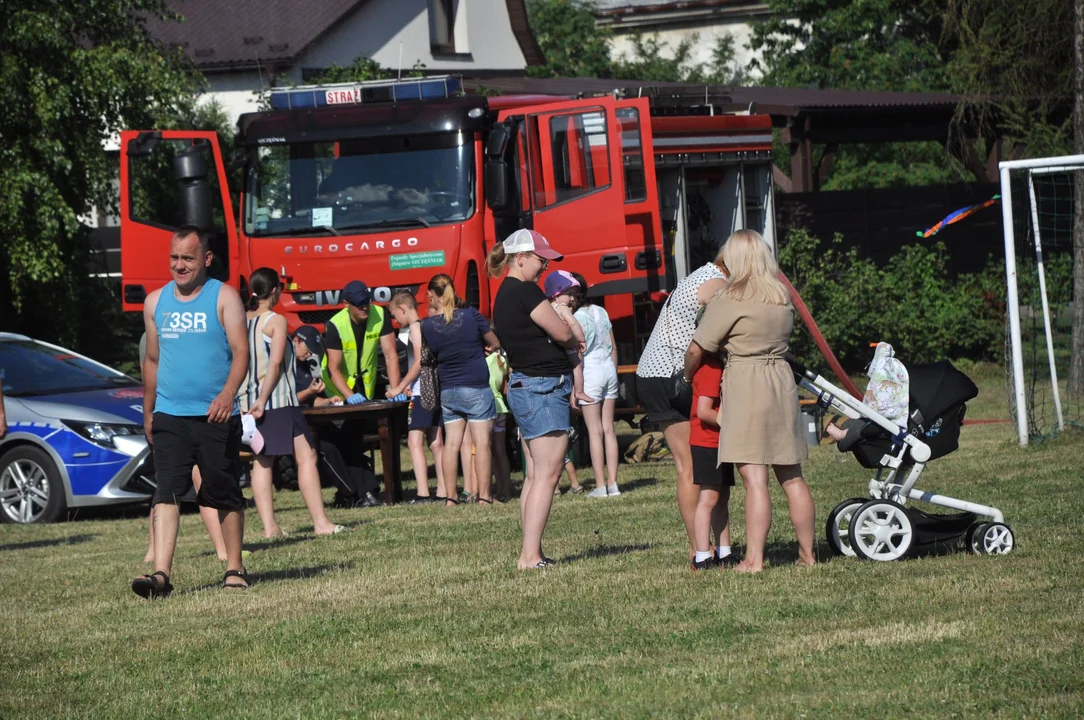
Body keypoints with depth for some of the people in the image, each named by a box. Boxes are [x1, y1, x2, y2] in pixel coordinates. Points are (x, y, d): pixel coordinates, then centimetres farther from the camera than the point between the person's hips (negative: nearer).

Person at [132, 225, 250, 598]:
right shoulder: (156, 302, 11)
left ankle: (234, 568, 21)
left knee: (225, 494, 7)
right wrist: (148, 412, 20)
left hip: (216, 417, -2)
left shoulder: (224, 297, -1)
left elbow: (241, 351, -10)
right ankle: (161, 573, -20)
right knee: (167, 493, -11)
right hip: (169, 416, 2)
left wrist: (228, 393, -26)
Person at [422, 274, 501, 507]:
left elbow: (433, 355, 7)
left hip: (447, 390, 3)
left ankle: (450, 496, 7)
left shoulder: (427, 325, -5)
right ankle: (483, 494, -2)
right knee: (481, 441, 0)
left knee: (451, 442, 7)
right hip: (477, 388, -3)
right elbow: (495, 344, 3)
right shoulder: (470, 316, -9)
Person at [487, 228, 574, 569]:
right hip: (544, 386, -10)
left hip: (523, 385, 10)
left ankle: (531, 553, 11)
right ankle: (530, 555, -14)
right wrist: (572, 340, 9)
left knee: (535, 475, 11)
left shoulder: (504, 296, 16)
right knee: (547, 474, -10)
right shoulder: (525, 292, -14)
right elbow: (564, 334, -12)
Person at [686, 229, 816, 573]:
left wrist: (688, 377, 12)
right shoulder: (783, 297, 9)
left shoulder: (730, 300, -10)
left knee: (755, 479, -9)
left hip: (745, 386, -6)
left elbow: (696, 350, -7)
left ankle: (753, 558, -11)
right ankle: (807, 552, 17)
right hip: (782, 381, 6)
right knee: (791, 477, 12)